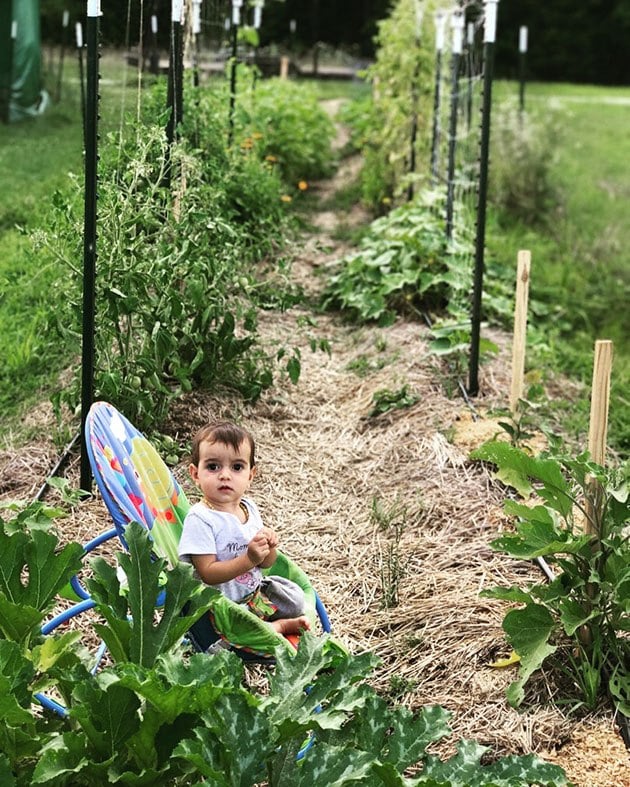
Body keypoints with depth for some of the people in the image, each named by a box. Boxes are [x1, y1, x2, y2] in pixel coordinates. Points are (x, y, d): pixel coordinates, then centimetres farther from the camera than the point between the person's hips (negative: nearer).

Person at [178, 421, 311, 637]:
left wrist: (268, 547, -12)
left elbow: (266, 564, 11)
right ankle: (279, 626, -9)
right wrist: (249, 559, -30)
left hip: (254, 593, 7)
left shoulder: (249, 508, 2)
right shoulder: (200, 519, -21)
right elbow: (207, 574, -25)